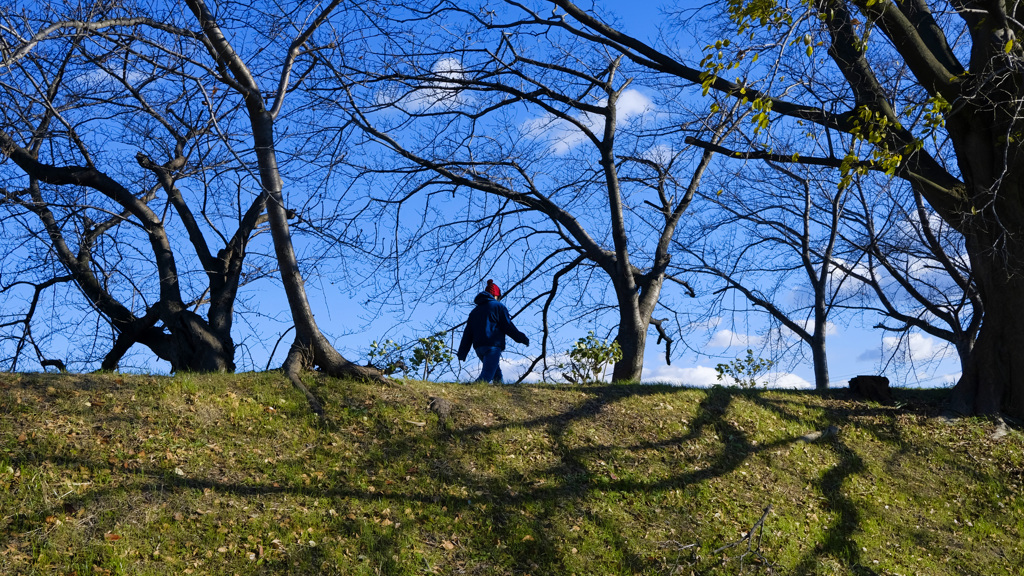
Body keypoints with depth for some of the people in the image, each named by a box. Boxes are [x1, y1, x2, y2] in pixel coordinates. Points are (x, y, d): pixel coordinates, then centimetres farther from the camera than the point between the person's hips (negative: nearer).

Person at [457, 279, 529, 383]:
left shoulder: (475, 311, 22)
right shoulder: (498, 306, 4)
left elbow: (467, 333, 17)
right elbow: (508, 327, -3)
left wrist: (462, 353, 14)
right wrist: (522, 338, 6)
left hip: (479, 348, 7)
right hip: (493, 346, -7)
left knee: (497, 374, 20)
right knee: (486, 376, -17)